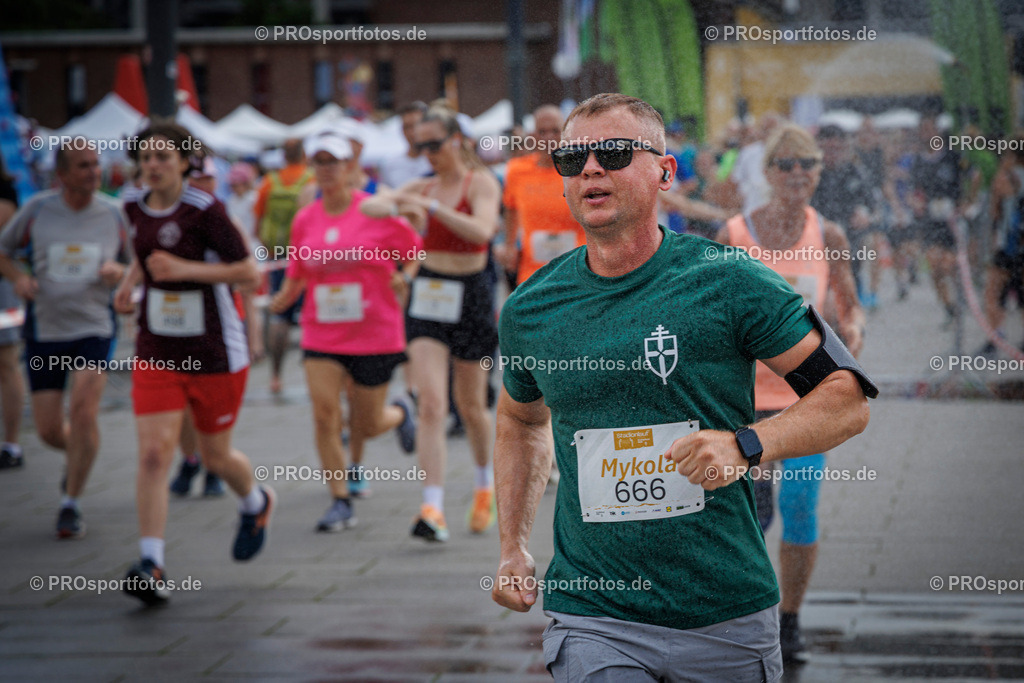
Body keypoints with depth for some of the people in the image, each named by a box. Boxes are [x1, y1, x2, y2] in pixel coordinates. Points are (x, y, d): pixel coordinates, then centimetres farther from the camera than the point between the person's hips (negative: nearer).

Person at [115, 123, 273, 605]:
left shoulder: (204, 210, -15)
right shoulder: (136, 208, 3)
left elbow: (250, 272, -16)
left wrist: (186, 268, -25)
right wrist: (129, 283, 6)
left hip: (215, 352, -4)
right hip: (157, 352, 4)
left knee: (215, 457, 12)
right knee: (153, 453, -13)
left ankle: (256, 503, 48)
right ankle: (152, 568, -15)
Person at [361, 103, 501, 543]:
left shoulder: (480, 183, -6)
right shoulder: (425, 188, 8)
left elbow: (482, 230, -25)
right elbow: (368, 205, -1)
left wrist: (431, 207, -31)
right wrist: (391, 206, -23)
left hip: (470, 296, -3)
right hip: (427, 295, 3)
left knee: (470, 405, 11)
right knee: (430, 403, -12)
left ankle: (485, 484, 38)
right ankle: (432, 509, -19)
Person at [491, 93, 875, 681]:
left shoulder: (728, 281, -7)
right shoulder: (528, 310, 4)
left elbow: (847, 399, -5)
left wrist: (745, 445, -21)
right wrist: (513, 549, 15)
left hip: (729, 614, -1)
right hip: (593, 622, 1)